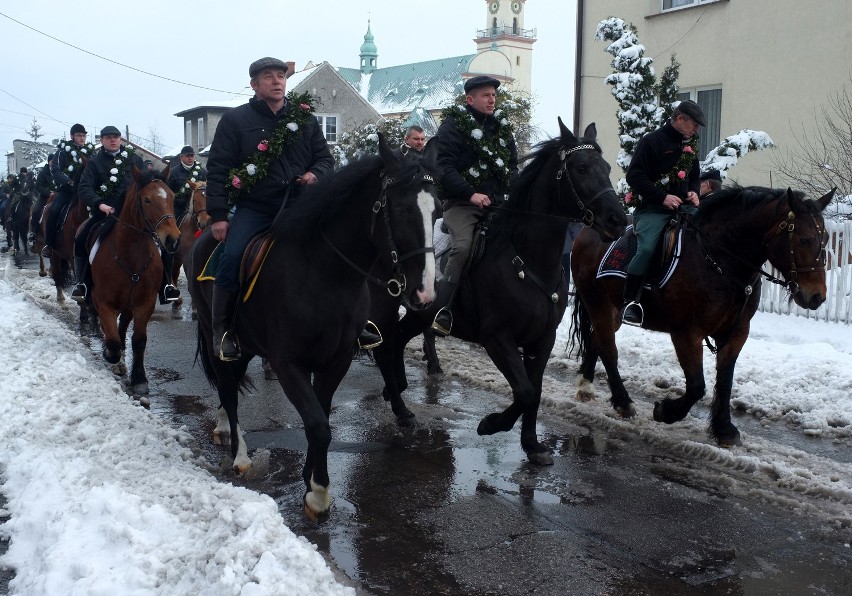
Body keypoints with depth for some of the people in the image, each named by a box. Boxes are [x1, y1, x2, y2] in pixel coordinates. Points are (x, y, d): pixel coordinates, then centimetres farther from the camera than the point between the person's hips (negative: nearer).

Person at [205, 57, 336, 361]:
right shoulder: (235, 119, 4)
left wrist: (316, 173, -6)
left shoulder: (304, 118, 13)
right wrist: (218, 215, -8)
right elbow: (218, 168, 0)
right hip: (254, 208, -3)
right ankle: (223, 330, -7)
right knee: (232, 258, -23)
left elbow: (324, 157, 20)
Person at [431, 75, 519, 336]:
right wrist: (471, 194, -20)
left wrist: (513, 191, 2)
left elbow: (513, 167, 24)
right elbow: (444, 168, -10)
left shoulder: (503, 129, 19)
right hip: (461, 202, -6)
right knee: (463, 247, -28)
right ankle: (442, 310, -27)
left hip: (496, 203, 7)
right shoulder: (453, 125, 0)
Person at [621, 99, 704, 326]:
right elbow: (634, 175, -10)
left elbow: (694, 176, 30)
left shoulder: (690, 145, 19)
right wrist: (662, 197, -17)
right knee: (647, 248, -28)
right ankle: (630, 301, -21)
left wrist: (693, 192, 6)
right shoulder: (651, 142, -4)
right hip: (652, 209, -8)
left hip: (682, 206, 8)